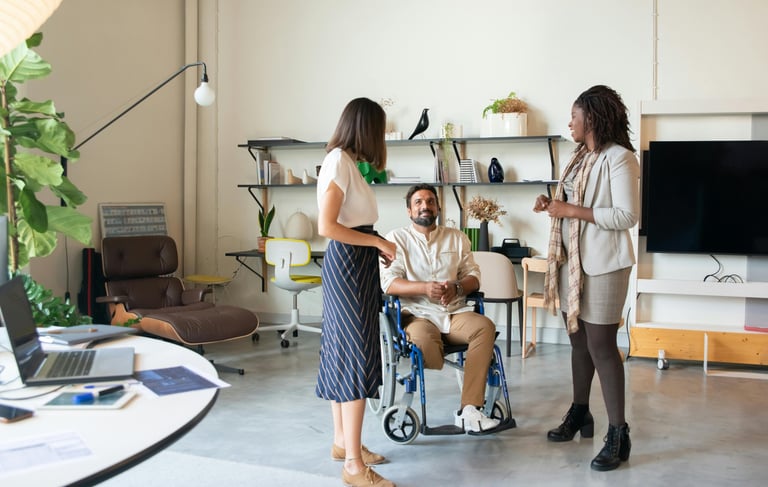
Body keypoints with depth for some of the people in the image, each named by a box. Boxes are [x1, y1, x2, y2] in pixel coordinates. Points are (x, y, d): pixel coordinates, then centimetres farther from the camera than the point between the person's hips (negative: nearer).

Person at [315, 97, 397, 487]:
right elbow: (327, 227, -21)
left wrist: (377, 247, 8)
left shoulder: (346, 161, 13)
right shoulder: (339, 161, -15)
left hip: (354, 263, 10)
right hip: (347, 263, -10)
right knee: (356, 354, -9)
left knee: (342, 350, 14)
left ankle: (342, 441, 26)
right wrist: (379, 242, -15)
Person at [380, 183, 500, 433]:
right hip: (416, 314, -3)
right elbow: (388, 283, -6)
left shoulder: (457, 237, 17)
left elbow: (473, 277, 10)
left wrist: (456, 287, -14)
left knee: (485, 327, -29)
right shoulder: (397, 238, 6)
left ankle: (469, 409, -29)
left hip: (454, 312, 4)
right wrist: (425, 288, -22)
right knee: (422, 339, -39)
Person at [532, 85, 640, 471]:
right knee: (579, 340, 16)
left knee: (601, 345, -6)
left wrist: (570, 210, -20)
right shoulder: (580, 156, 13)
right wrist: (552, 205, 3)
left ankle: (618, 435, 3)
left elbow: (627, 216, -20)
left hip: (602, 264, -8)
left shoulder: (619, 158, -13)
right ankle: (579, 414, 30)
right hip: (571, 260, 8)